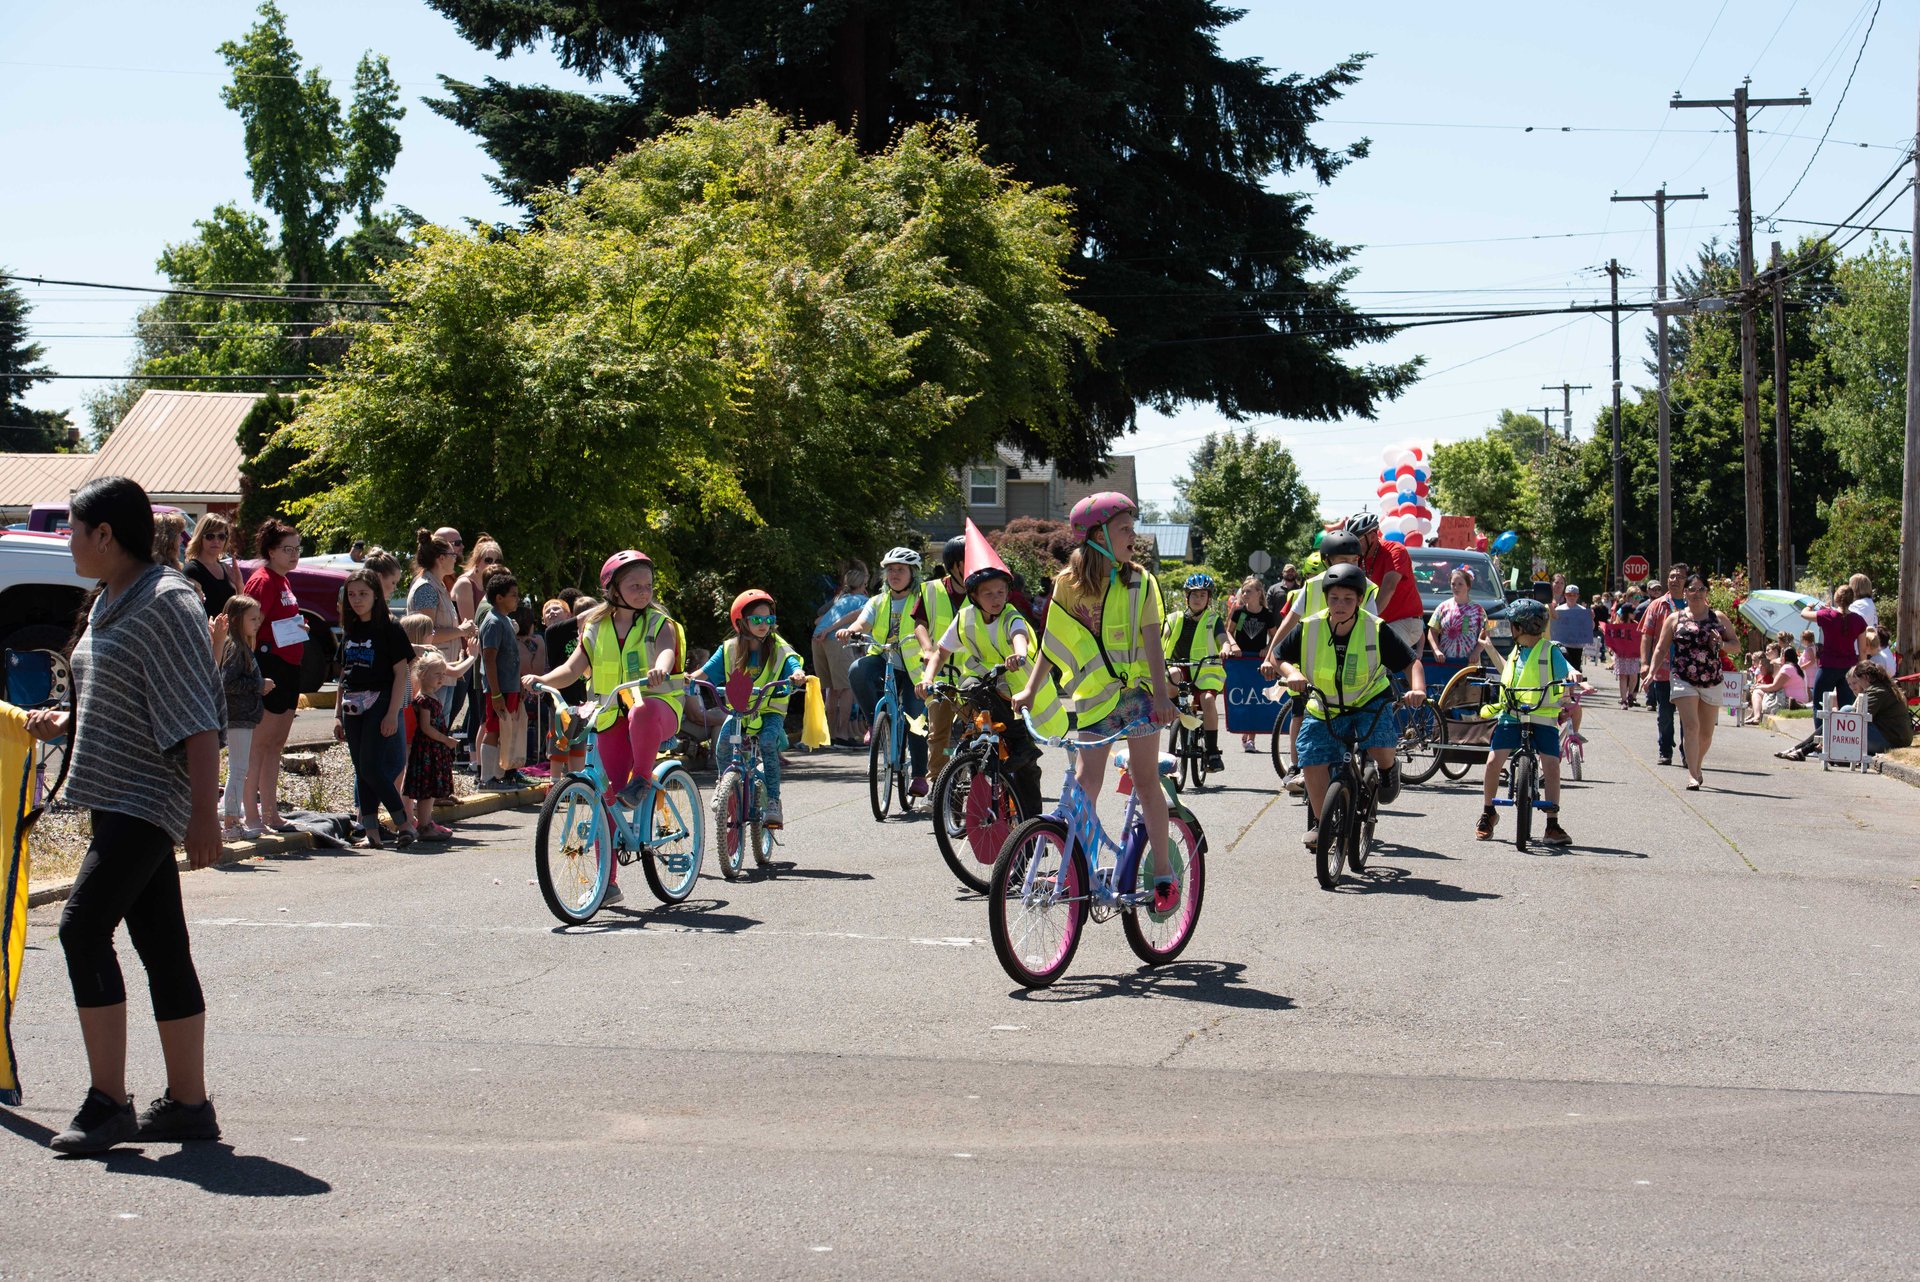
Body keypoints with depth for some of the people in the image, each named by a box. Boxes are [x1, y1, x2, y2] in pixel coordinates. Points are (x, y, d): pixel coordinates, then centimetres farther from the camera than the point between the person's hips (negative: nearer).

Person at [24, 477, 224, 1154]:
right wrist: (64, 722, 12)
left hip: (150, 798, -10)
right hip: (120, 796, 10)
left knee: (83, 926, -16)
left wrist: (205, 813, -22)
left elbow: (196, 718, -19)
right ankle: (188, 1104, 14)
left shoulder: (166, 602, -14)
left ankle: (108, 1101, -12)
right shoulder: (109, 603, 16)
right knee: (163, 949, 10)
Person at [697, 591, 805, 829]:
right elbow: (706, 673, -1)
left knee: (768, 742, -30)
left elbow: (794, 667, -16)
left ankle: (773, 801, -20)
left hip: (770, 711, -2)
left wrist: (797, 676, -41)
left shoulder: (779, 649, -1)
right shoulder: (729, 649, 4)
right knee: (724, 741, -25)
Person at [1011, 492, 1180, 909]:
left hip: (1138, 691, -2)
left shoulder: (1140, 582, -3)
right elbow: (1052, 643, 6)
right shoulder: (1069, 583, 0)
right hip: (1094, 696, 2)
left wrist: (1161, 693, -22)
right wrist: (1030, 690, -1)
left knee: (1146, 782, -2)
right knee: (1085, 782, -3)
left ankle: (1162, 871, 7)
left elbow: (1151, 640, -10)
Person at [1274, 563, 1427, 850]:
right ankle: (1319, 823, 10)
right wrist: (1291, 673, -22)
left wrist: (1417, 689, -31)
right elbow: (1280, 657, 0)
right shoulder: (1309, 628, -12)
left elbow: (1412, 662, -11)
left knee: (1381, 747, -27)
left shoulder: (1376, 630, -16)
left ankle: (1389, 768, 12)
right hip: (1323, 708, 2)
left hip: (1370, 702, -2)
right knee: (1313, 762, -11)